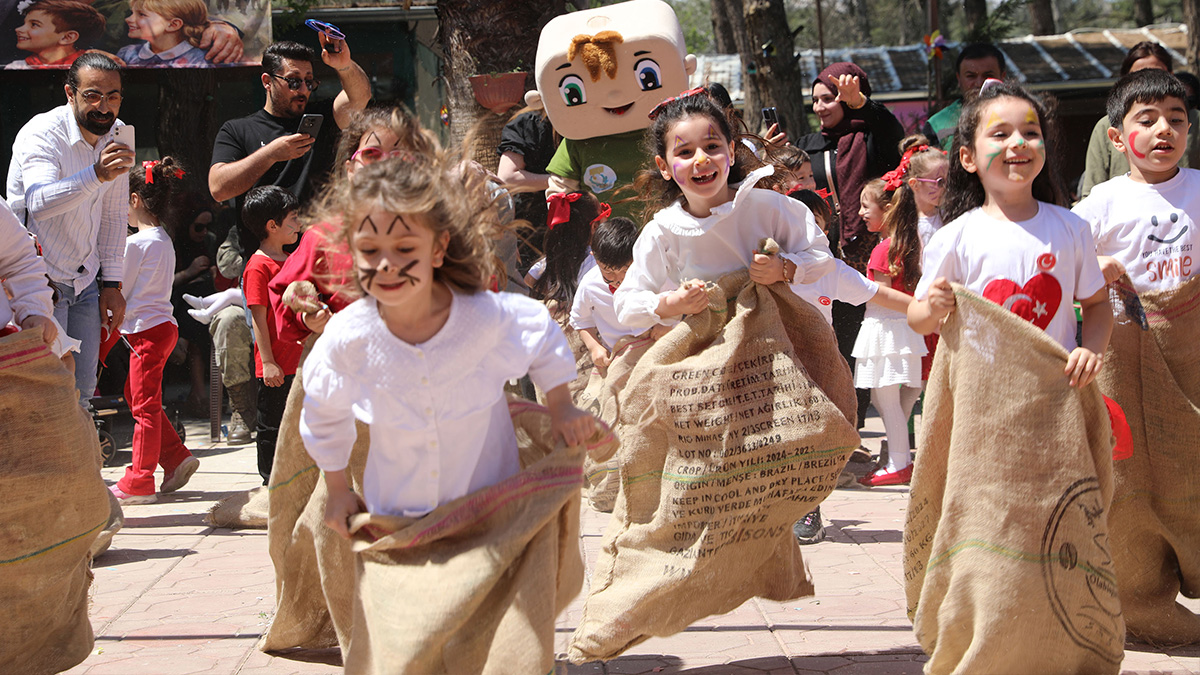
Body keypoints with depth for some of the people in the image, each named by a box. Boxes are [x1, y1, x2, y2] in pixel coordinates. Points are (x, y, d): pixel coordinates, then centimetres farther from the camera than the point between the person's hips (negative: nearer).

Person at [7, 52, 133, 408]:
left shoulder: (118, 135, 2)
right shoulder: (41, 134, -20)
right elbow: (39, 202, -39)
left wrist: (111, 283, 8)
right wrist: (96, 175, -54)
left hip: (85, 281, 7)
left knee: (82, 389, 6)